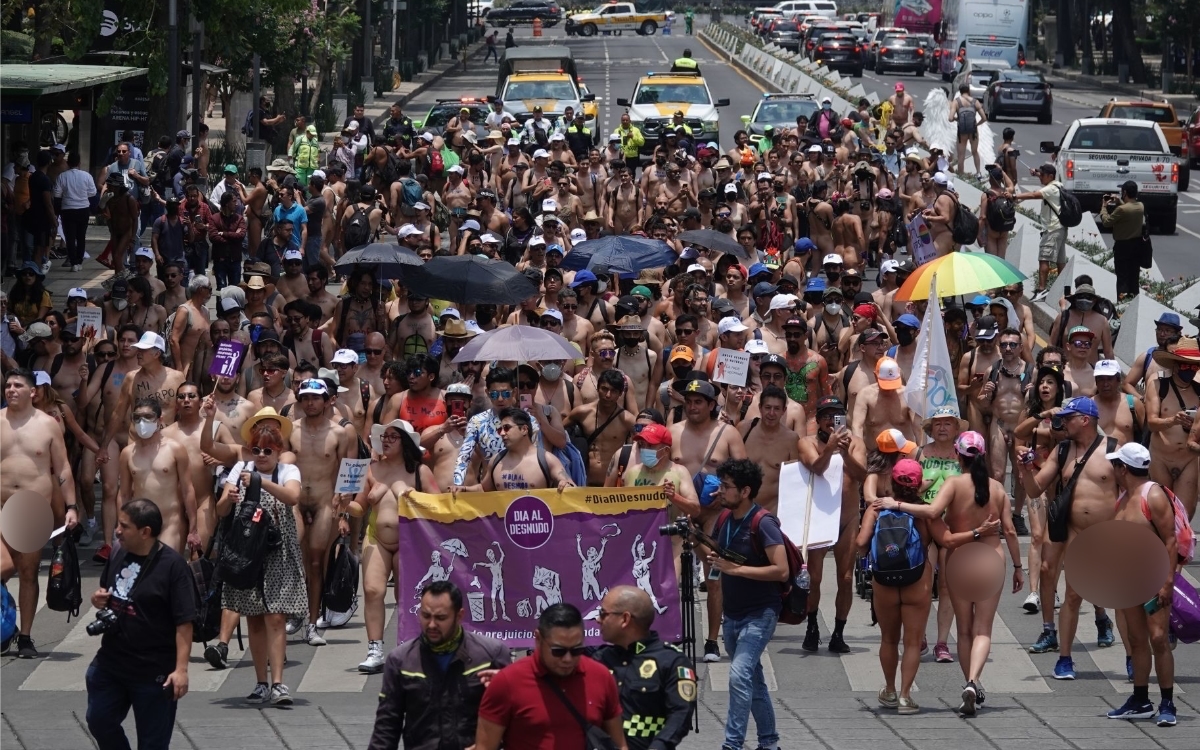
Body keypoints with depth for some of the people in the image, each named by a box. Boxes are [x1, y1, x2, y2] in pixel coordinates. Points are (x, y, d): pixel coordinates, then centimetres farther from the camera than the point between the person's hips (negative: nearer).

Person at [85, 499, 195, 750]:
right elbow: (106, 595, 22)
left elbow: (184, 622, -18)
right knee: (100, 720, 15)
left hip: (154, 672, -7)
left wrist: (181, 668, -22)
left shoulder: (172, 565, -17)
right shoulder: (120, 557, 4)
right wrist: (99, 600, -3)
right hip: (111, 661, 7)